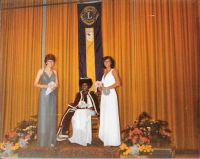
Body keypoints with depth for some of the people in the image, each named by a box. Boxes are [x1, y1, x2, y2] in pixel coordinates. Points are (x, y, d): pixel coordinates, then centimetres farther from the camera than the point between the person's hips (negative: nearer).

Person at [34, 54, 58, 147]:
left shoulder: (54, 72, 11)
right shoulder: (41, 71, 1)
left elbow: (56, 84, 11)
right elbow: (35, 84, -3)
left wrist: (54, 86, -12)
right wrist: (45, 86, -16)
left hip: (52, 96, 4)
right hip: (44, 95, -3)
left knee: (51, 117, 3)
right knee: (43, 116, -5)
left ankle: (51, 140, 8)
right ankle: (43, 140, 0)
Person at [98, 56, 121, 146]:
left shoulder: (113, 71, -1)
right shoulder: (105, 72, 19)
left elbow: (118, 83, -12)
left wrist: (107, 88, -11)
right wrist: (101, 88, 7)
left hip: (111, 95, -7)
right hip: (104, 96, 7)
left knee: (111, 117, -8)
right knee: (105, 117, 5)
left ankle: (113, 141, -5)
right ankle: (106, 139, 10)